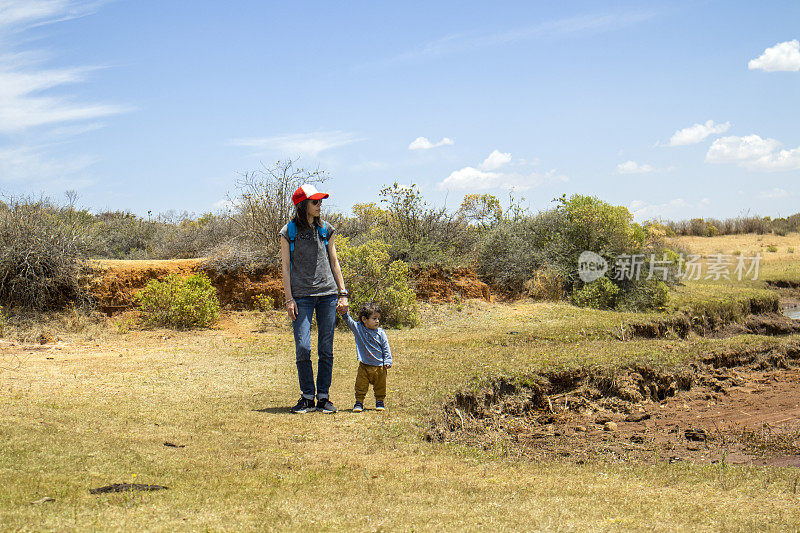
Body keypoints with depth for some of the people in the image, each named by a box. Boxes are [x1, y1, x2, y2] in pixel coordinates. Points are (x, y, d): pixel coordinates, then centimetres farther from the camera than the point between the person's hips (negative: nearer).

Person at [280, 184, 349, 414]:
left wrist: (342, 293, 10)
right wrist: (289, 299, -4)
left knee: (326, 349, 1)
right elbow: (285, 267, 3)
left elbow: (334, 263, 15)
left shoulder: (326, 230, 10)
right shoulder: (288, 232, 3)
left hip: (327, 294, 2)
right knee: (303, 348, -9)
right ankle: (307, 397, 5)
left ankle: (323, 397, 10)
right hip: (301, 296, -2)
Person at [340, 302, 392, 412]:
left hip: (379, 366, 0)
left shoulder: (380, 333, -3)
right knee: (361, 385, -1)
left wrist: (387, 361, -7)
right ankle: (359, 402, 10)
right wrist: (344, 312, -23)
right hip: (364, 366, 0)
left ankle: (380, 402, 26)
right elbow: (349, 321, -5)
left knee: (380, 386, 9)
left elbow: (386, 348, 0)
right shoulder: (358, 328, -1)